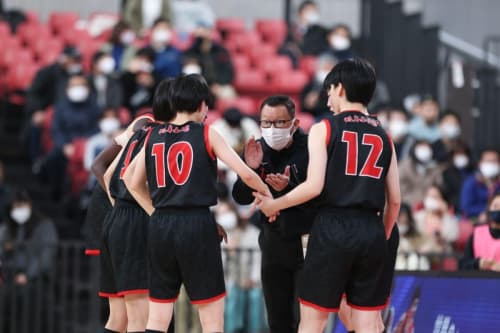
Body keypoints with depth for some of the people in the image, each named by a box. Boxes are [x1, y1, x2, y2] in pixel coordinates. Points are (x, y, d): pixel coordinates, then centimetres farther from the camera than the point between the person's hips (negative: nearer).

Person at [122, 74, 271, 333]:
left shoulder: (153, 136, 11)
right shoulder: (206, 134, 0)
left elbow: (134, 183, 17)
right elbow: (245, 174, -5)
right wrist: (266, 193, 12)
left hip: (160, 226, 4)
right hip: (197, 224, -4)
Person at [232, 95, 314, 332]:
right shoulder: (258, 149, 2)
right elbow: (241, 198, 1)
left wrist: (288, 188, -35)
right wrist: (251, 169, -16)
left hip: (305, 243, -6)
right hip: (273, 242, 6)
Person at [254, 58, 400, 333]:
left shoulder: (324, 129, 1)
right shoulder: (383, 136, 13)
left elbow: (314, 186, -9)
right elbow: (394, 200, 11)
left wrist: (273, 205, 4)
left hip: (332, 228, -3)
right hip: (371, 230, 4)